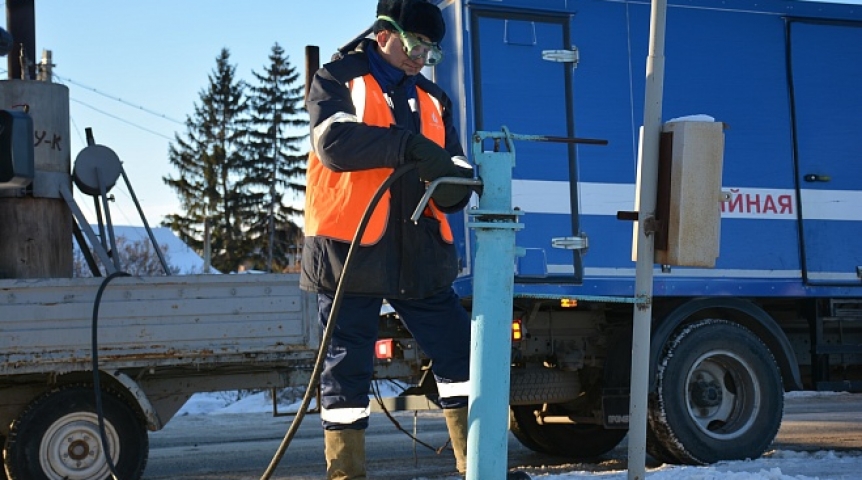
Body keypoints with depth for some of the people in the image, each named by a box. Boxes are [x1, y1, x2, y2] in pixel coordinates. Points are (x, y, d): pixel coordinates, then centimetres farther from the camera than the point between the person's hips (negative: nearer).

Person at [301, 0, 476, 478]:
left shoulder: (432, 99, 17)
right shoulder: (338, 80, 0)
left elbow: (455, 170, 12)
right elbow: (334, 141, -19)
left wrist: (453, 180, -13)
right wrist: (411, 144, -26)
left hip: (419, 254, 5)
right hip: (349, 249, -5)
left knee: (460, 354, 4)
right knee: (346, 367, 1)